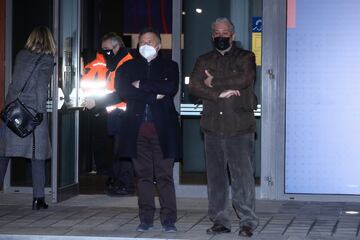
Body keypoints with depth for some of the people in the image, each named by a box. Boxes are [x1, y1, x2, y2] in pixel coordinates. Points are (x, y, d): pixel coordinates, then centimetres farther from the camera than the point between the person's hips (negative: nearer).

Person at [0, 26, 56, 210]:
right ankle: (38, 198, 1)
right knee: (37, 155, 1)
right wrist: (40, 111, -11)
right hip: (33, 110, -4)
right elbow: (41, 86, -11)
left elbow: (15, 80, 11)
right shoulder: (46, 59, -4)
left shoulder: (20, 55, 11)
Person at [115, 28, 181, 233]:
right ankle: (146, 218, 10)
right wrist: (154, 95, -9)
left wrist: (141, 85, -6)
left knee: (165, 175, -4)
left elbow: (171, 89, -8)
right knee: (143, 175, 5)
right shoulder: (129, 67, 15)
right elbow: (122, 90, -4)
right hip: (138, 128, 2)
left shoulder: (170, 66, 11)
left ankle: (168, 219, 0)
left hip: (162, 128, -2)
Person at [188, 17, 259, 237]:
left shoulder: (246, 57, 9)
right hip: (213, 127, 3)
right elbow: (194, 86, 1)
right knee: (216, 177, 5)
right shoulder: (204, 61, 17)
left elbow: (244, 79, -11)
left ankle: (248, 221, 1)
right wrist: (219, 93, -11)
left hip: (239, 128, -3)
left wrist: (214, 82, -5)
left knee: (243, 176, -6)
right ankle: (220, 221, 13)